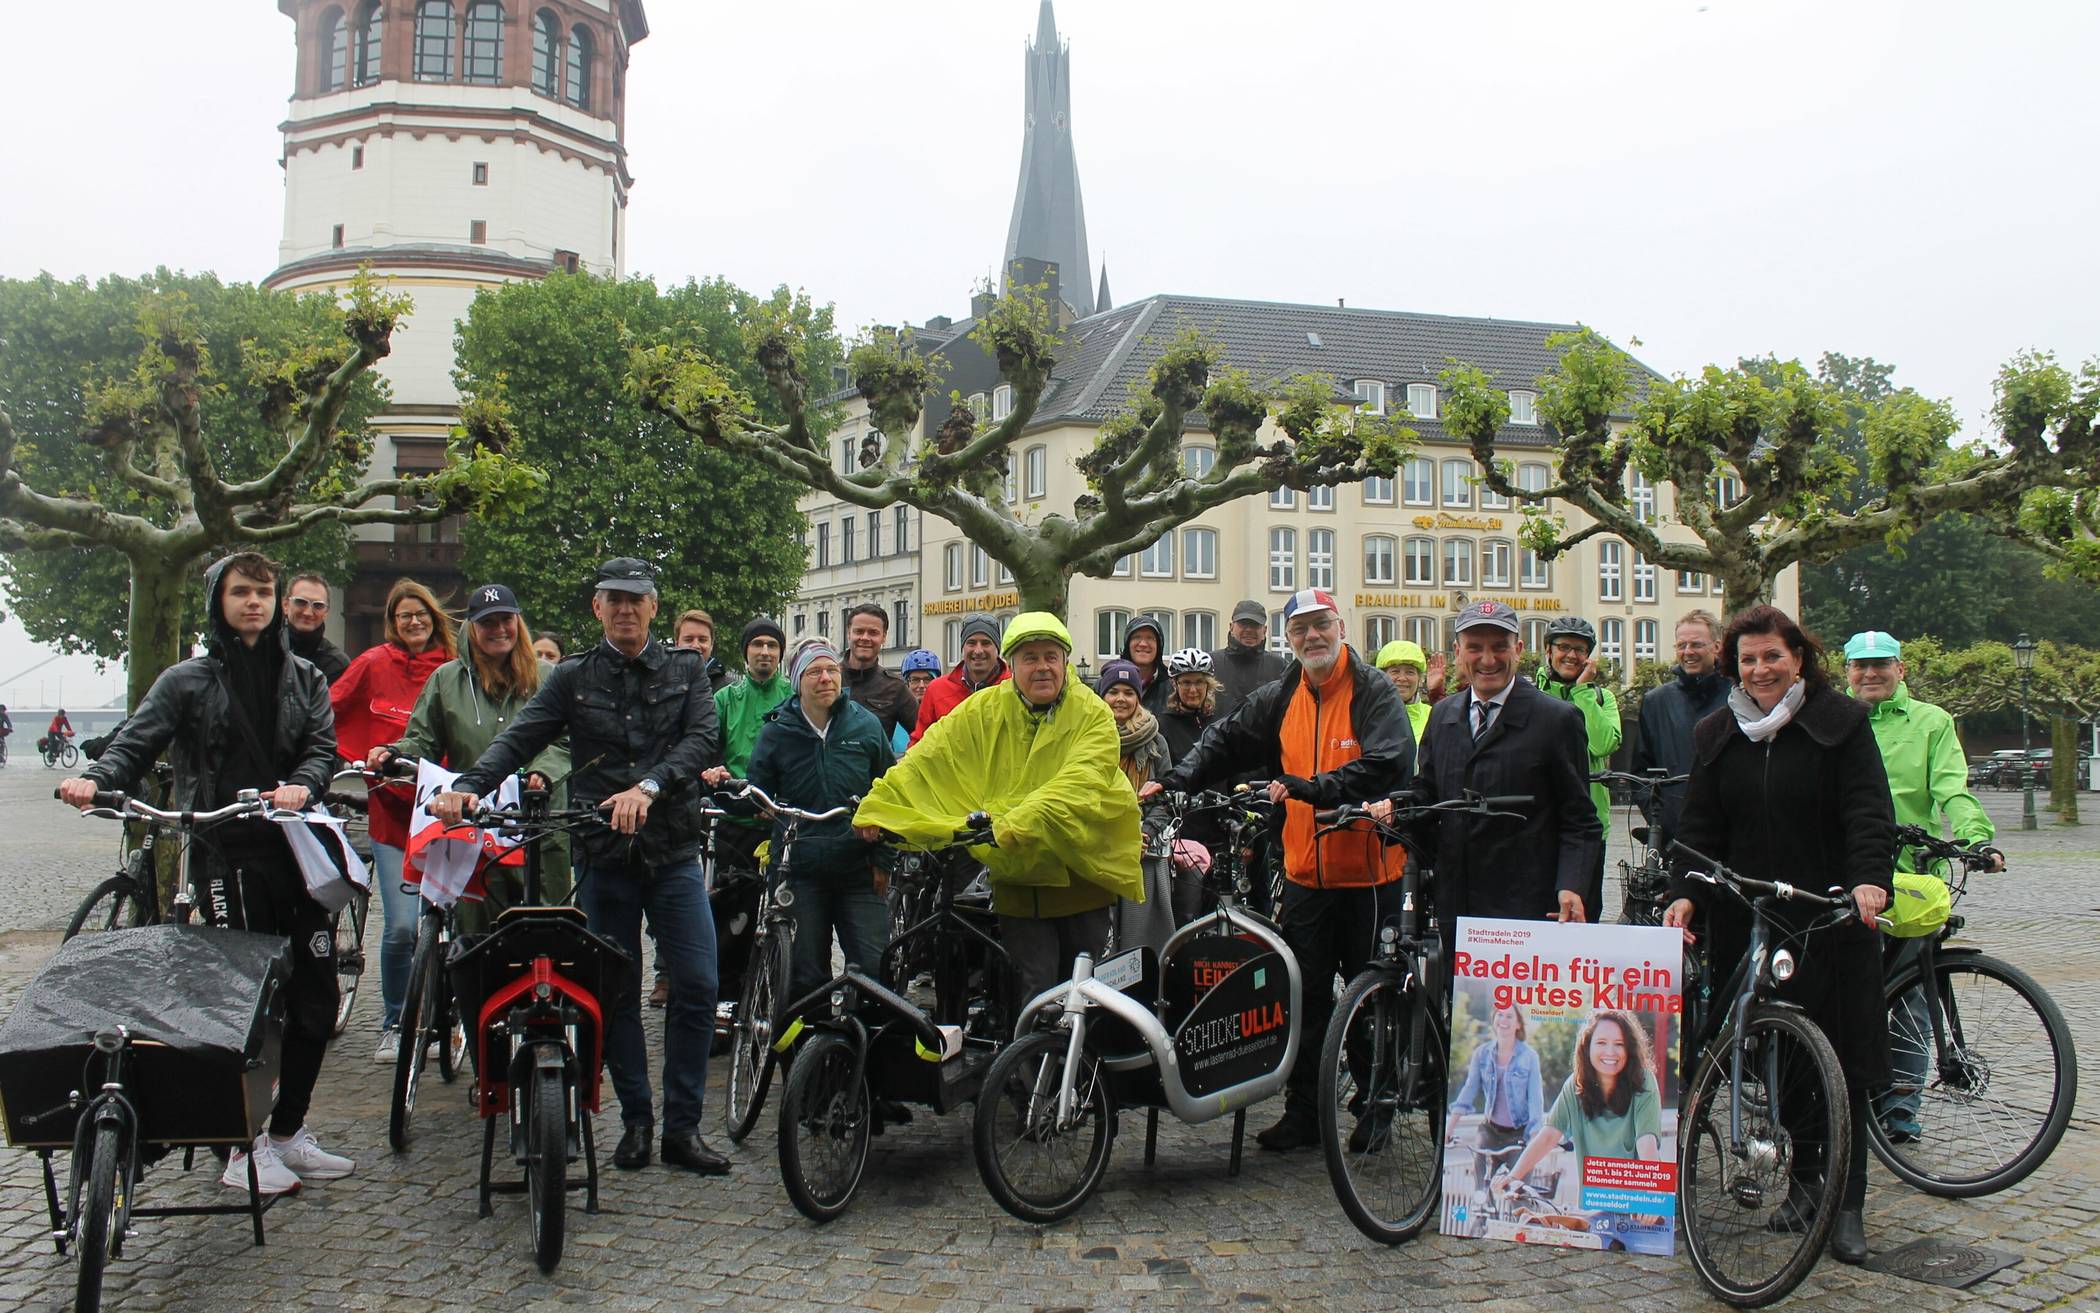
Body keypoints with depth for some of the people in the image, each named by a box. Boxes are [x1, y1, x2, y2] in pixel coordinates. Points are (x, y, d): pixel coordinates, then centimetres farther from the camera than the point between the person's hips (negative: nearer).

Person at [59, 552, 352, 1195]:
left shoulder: (305, 678, 15)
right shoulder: (188, 681, 6)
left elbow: (323, 744, 5)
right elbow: (137, 742, -3)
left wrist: (302, 784, -17)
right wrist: (96, 779, -23)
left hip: (299, 850, 4)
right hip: (230, 857, -4)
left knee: (315, 1000, 5)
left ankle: (287, 1132, 20)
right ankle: (244, 1146, 8)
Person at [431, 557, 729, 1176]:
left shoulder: (685, 670, 6)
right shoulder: (573, 677, 7)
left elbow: (702, 738, -8)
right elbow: (519, 738, -5)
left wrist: (647, 787, -24)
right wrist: (466, 786, -23)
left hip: (674, 853, 0)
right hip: (603, 857, 0)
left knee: (697, 987, -4)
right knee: (616, 993, 6)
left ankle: (683, 1128, 7)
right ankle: (635, 1121, 21)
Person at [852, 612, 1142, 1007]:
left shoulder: (1092, 714, -7)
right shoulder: (984, 711, 1)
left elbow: (1079, 784, -23)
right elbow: (926, 759, 1)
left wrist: (1019, 822, -37)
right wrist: (877, 807, -10)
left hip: (1079, 874, -1)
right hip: (1018, 879, 1)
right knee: (1036, 994, -2)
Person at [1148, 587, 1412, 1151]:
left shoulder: (1372, 691, -9)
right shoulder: (1280, 698, 8)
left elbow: (1384, 766, -21)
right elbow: (1226, 741, 8)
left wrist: (1308, 787, -28)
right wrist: (1175, 780, -7)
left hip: (1368, 872, -4)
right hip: (1304, 872, 5)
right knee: (1304, 998, 9)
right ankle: (1303, 1113, 19)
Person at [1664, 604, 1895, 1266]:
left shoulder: (1840, 721, 1)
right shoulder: (1716, 735, 10)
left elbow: (1869, 812, -8)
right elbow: (1699, 825, 7)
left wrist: (1869, 879, -25)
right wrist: (1685, 892, -9)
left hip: (1831, 919, -3)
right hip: (1747, 923, 3)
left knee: (1838, 1063, 0)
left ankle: (1847, 1207, 8)